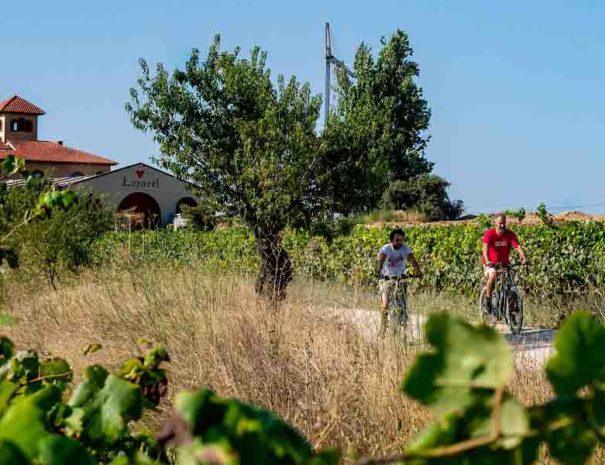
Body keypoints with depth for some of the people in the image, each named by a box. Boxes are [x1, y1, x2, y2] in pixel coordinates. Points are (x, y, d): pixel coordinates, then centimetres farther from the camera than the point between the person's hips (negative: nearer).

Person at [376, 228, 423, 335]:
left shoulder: (406, 249, -10)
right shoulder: (386, 249, -15)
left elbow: (412, 260, -26)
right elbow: (381, 260, -32)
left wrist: (418, 271, -45)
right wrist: (378, 270, -53)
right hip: (387, 278, -2)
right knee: (385, 305, -12)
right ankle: (382, 330, -2)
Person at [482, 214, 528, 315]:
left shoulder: (510, 234, -9)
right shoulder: (489, 233, -16)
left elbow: (517, 246, -21)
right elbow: (485, 247, -30)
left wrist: (524, 258, -39)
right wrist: (487, 261, -47)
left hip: (504, 263, 3)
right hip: (491, 263, -3)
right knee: (493, 275, -31)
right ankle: (487, 299, -15)